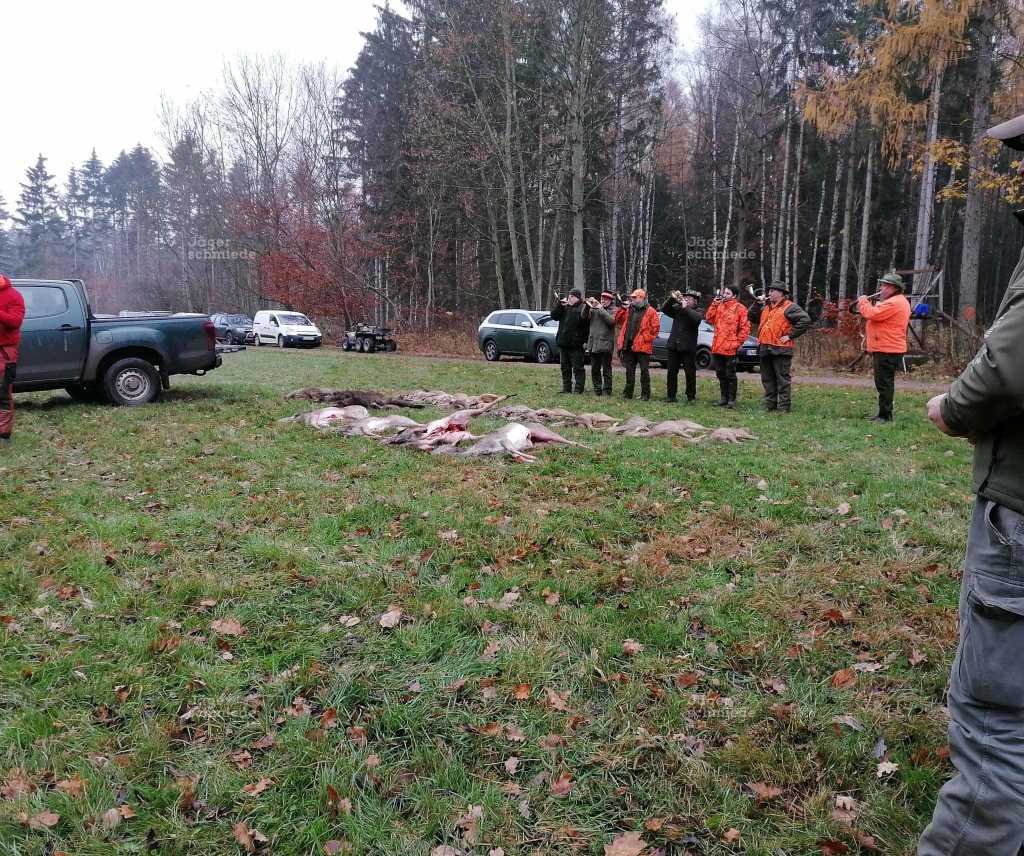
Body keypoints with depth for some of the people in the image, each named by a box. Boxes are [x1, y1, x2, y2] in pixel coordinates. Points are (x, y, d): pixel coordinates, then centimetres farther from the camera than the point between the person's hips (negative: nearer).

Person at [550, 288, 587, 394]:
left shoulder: (582, 308, -8)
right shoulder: (564, 307, 11)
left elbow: (586, 324, -12)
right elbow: (554, 315, 2)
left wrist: (585, 340, -18)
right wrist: (559, 304, -10)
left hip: (576, 344, -7)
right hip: (563, 342, 7)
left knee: (578, 368, -1)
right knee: (565, 368, 13)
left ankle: (578, 389, 2)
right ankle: (566, 388, 21)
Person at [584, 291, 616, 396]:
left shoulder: (613, 311, 1)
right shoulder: (594, 309, 13)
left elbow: (611, 320, -18)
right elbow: (584, 316, 3)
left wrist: (601, 309, -14)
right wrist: (588, 306, -10)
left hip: (605, 345, -5)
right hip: (593, 344, 5)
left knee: (606, 369, -1)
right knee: (594, 369, 10)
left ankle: (606, 390, 4)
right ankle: (597, 389, 19)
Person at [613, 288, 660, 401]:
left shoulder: (650, 311, -2)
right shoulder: (629, 310, 16)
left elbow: (655, 327, -6)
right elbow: (618, 320, 18)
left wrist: (645, 338, -12)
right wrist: (622, 308, 6)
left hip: (642, 346, -5)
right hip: (628, 345, 6)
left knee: (644, 371, -1)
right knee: (629, 371, 10)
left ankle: (645, 394, 5)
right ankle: (628, 393, 16)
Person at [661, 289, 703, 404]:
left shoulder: (698, 312, 3)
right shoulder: (677, 308, 12)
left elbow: (696, 318, -19)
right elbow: (664, 309, 0)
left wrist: (685, 308, -22)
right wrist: (672, 299, -13)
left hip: (688, 347, -3)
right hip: (674, 345, 4)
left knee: (690, 373, 0)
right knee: (671, 372, 6)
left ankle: (691, 397, 7)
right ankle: (670, 396, 13)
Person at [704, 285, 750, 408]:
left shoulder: (739, 308, -5)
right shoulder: (719, 306, 14)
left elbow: (745, 327, -7)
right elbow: (709, 318, 7)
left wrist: (738, 342, -10)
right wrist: (715, 303, 1)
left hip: (730, 348, -6)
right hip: (717, 347, 6)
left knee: (730, 375, 0)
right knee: (721, 374, 13)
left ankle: (732, 399, 6)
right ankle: (724, 397, 23)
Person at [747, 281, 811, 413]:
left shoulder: (789, 307, -6)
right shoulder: (765, 307, 19)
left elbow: (805, 320, -16)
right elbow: (751, 317, 19)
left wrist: (790, 335, -15)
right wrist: (757, 303, 5)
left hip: (781, 350, -8)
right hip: (764, 349, 8)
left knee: (783, 379, -3)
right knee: (767, 379, 13)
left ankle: (784, 407, 0)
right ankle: (770, 404, 21)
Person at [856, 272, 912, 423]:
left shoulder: (893, 303, -18)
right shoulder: (898, 301, 19)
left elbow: (872, 314, -22)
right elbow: (878, 315, 19)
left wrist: (863, 302, -6)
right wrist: (866, 305, 6)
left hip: (887, 350, -11)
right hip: (888, 349, 11)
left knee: (884, 383, -7)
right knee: (884, 383, 16)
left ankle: (885, 415, -4)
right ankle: (883, 414, 24)